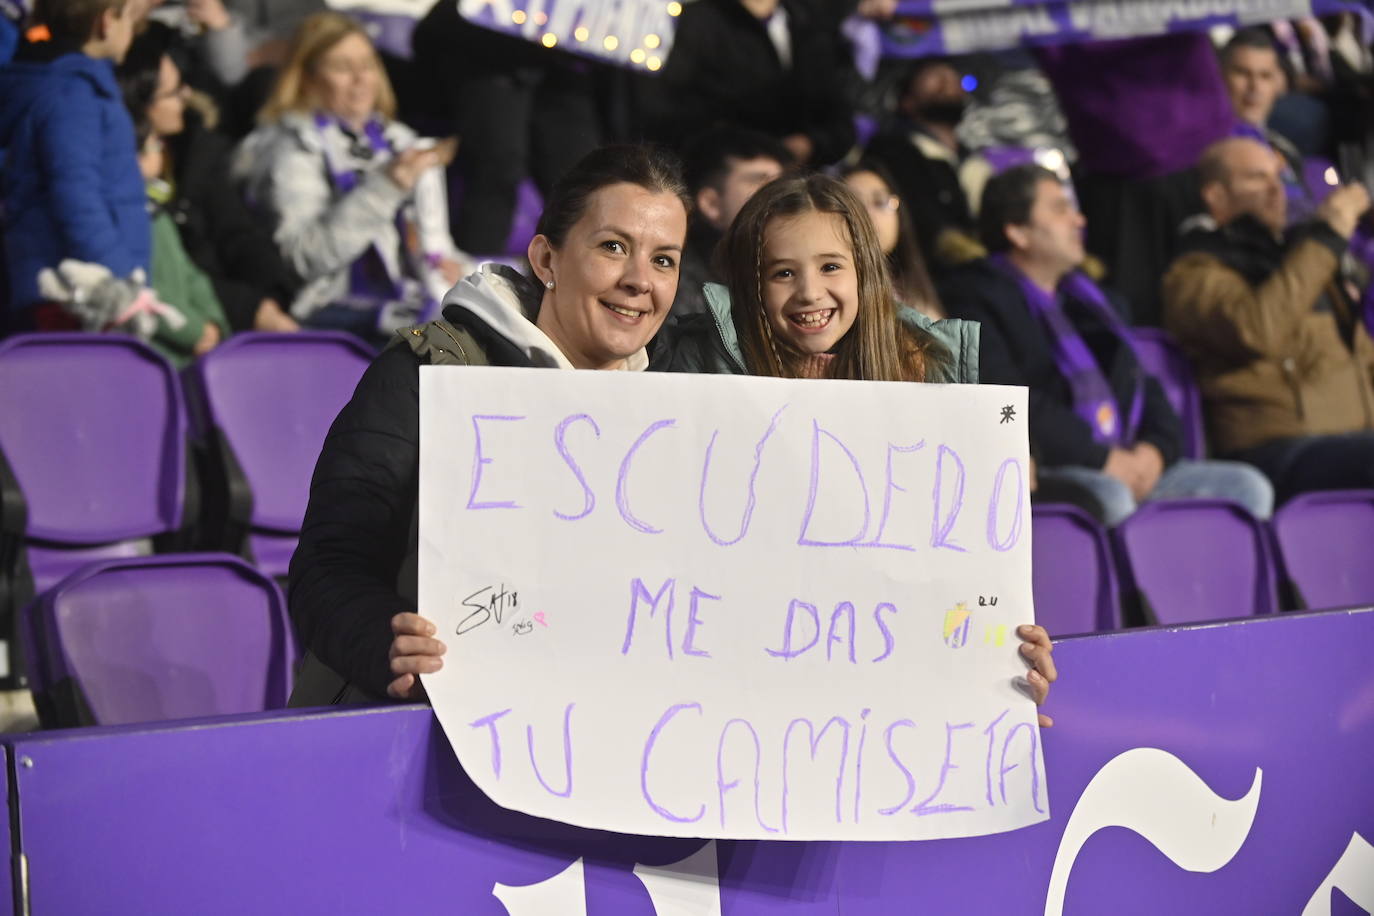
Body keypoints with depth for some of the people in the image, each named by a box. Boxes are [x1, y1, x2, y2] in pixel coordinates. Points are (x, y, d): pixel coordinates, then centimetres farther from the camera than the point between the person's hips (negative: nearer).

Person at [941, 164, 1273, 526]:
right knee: (1108, 496, -38)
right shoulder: (975, 298, 0)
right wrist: (1101, 458, -16)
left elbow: (1142, 386, 25)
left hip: (1126, 469, 8)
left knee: (1246, 487, -8)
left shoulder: (1083, 297, 26)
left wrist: (1155, 448, 2)